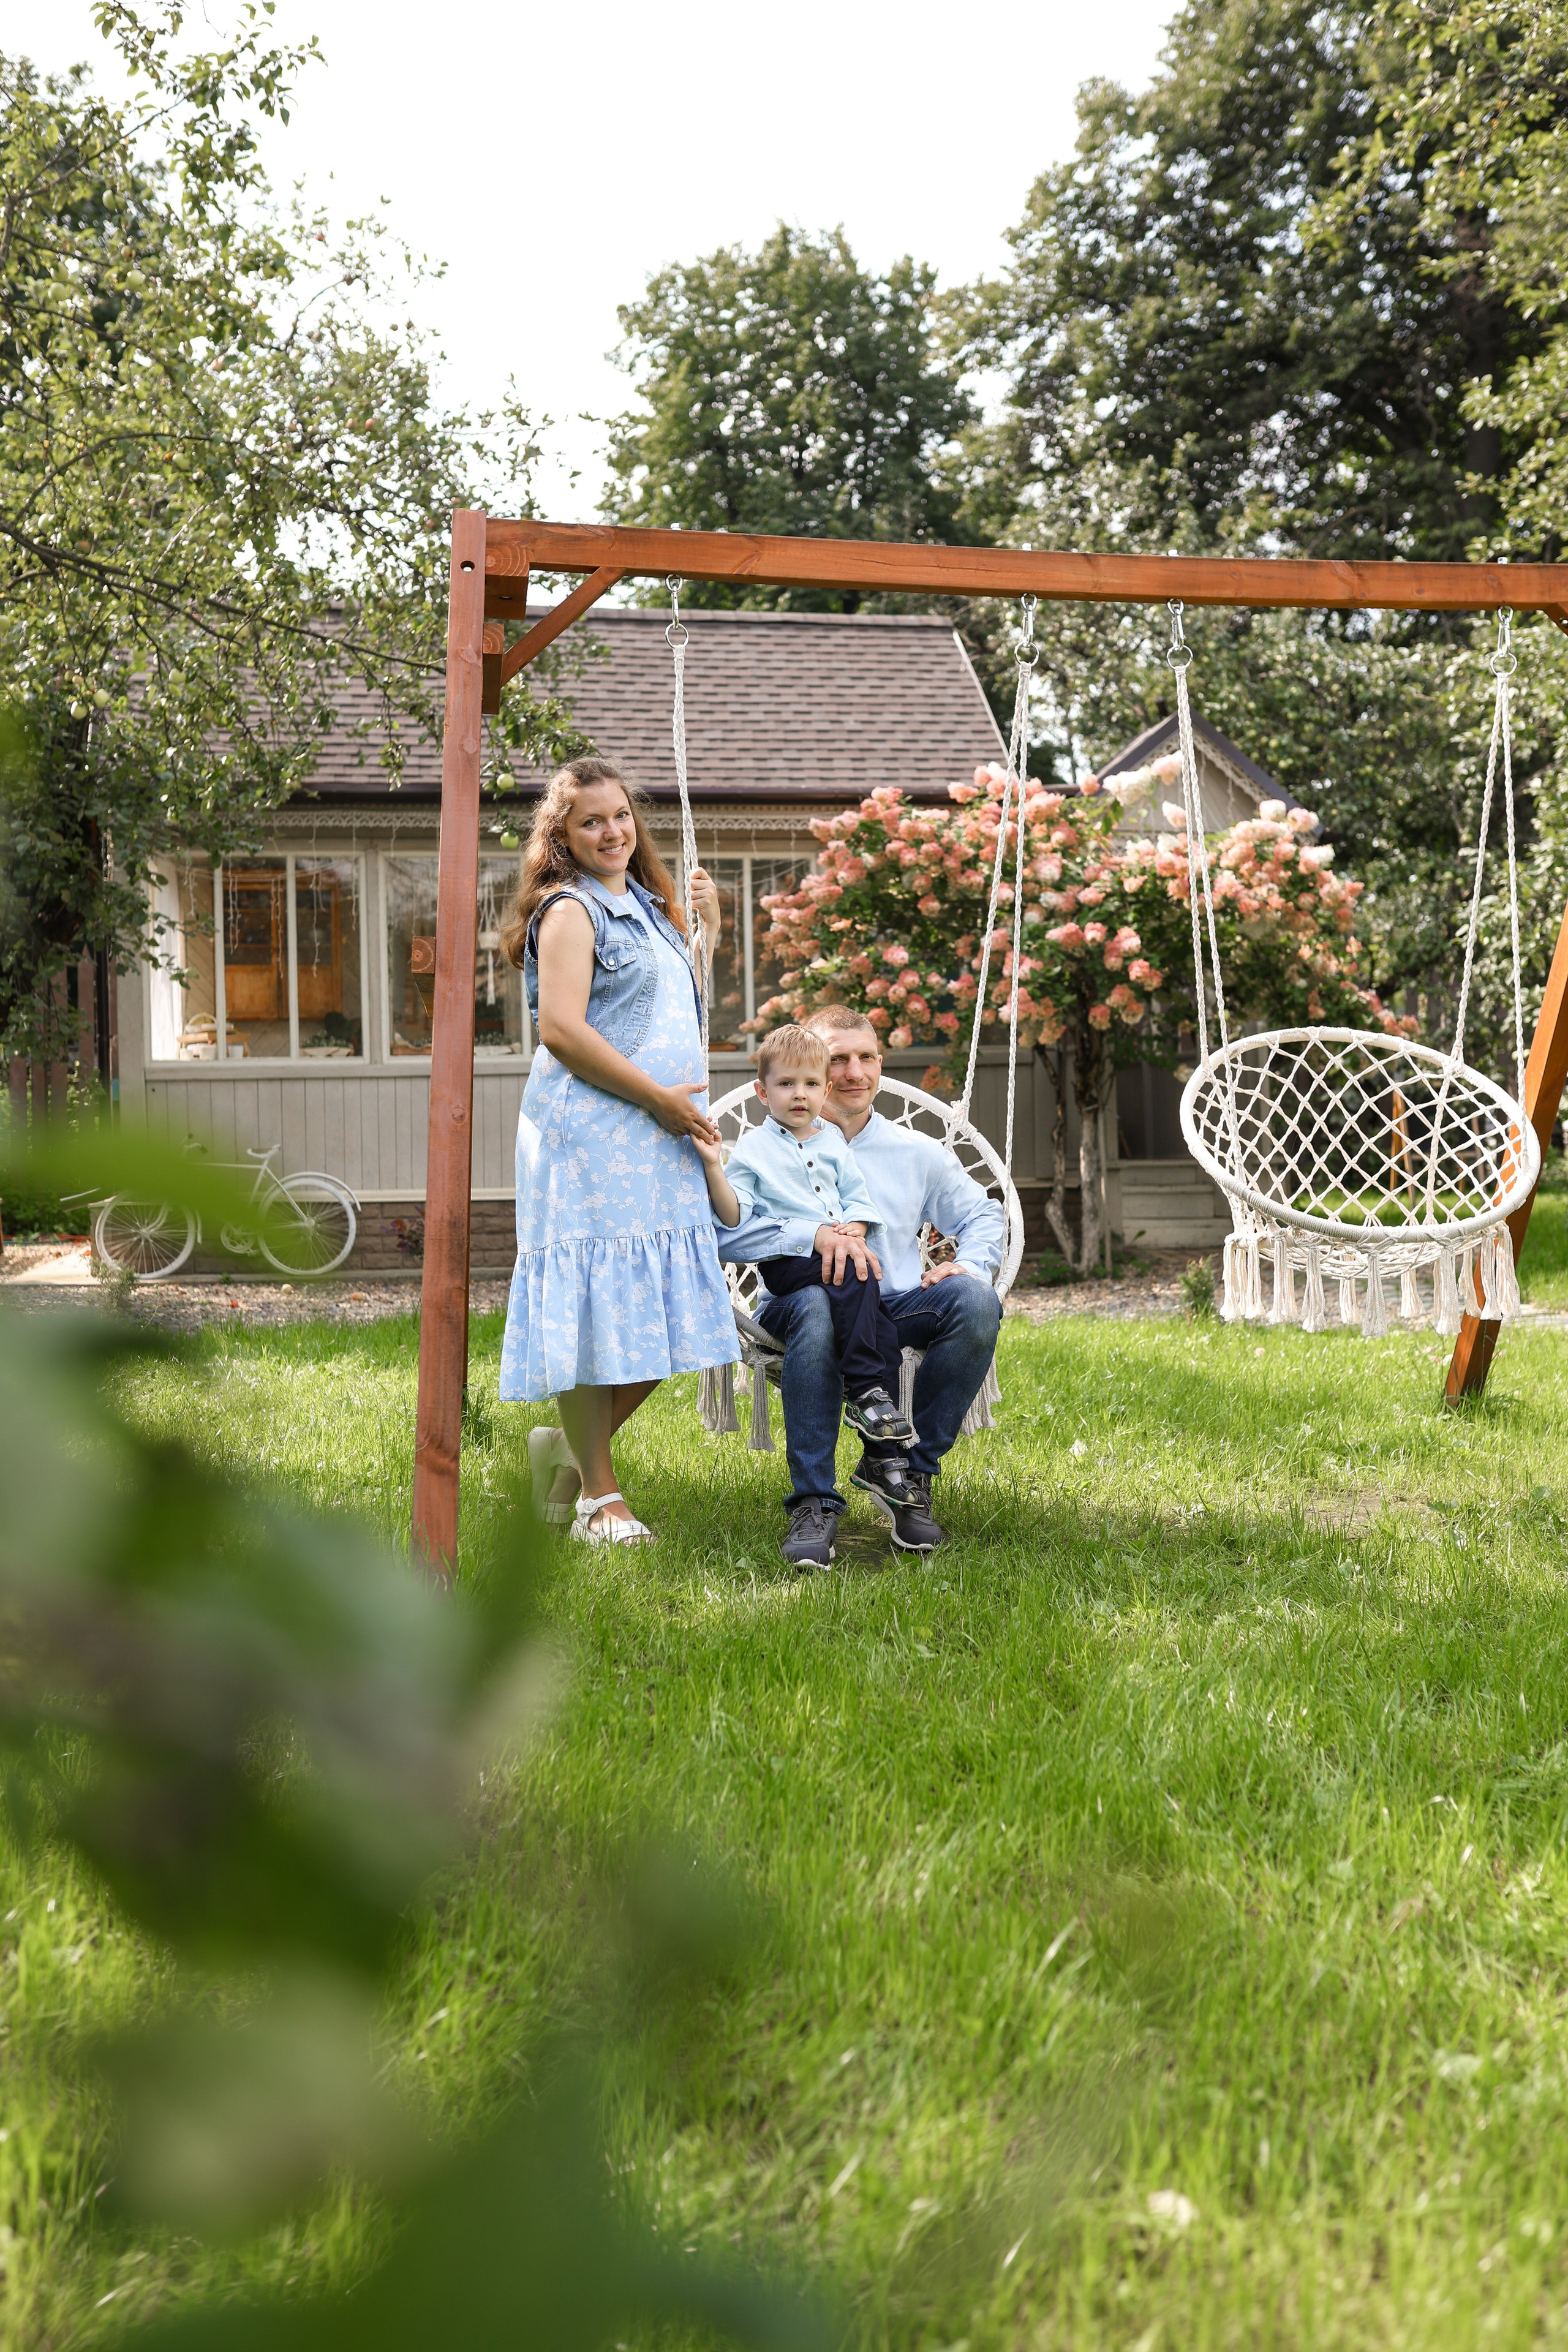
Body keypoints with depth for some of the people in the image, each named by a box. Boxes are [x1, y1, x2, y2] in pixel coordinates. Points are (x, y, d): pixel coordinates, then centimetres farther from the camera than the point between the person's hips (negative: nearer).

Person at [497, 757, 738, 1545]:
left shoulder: (645, 907, 21)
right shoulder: (570, 910, -6)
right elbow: (561, 1030, -17)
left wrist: (705, 931, 20)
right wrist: (659, 1096, -15)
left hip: (658, 1139, 9)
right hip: (590, 1133, -9)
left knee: (658, 1318, 8)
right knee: (597, 1307, -5)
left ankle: (569, 1446, 25)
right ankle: (599, 1496, 5)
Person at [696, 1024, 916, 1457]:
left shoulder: (833, 1141, 18)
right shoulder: (754, 1148, 4)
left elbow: (858, 1196, 20)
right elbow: (734, 1216, -5)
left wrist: (856, 1229, -2)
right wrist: (713, 1166, -18)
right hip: (788, 1262, -5)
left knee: (882, 1326, -16)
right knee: (853, 1278, -34)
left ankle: (886, 1454, -13)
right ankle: (864, 1389, -29)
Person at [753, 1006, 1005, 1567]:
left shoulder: (916, 1152, 19)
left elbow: (983, 1215, 26)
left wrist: (969, 1265, 2)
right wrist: (816, 1235, -27)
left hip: (899, 1305, 3)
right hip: (799, 1303, -3)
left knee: (976, 1301, -27)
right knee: (816, 1305, -40)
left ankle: (908, 1470, -14)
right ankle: (813, 1501, -32)